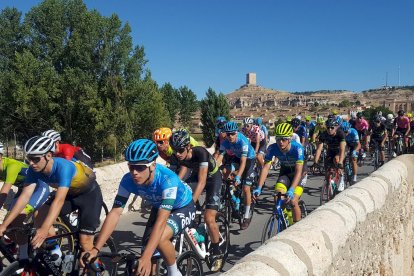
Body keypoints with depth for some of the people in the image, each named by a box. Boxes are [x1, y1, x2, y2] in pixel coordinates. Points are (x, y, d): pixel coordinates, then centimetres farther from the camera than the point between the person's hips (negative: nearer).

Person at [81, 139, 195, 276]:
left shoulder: (167, 179, -40)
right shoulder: (128, 180, -25)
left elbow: (161, 220, -45)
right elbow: (115, 213, -26)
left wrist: (146, 257, -52)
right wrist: (95, 249, -35)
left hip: (183, 208, -6)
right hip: (159, 207, 6)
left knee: (160, 239, -28)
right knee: (147, 245, -3)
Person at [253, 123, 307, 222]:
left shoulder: (297, 148, -34)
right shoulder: (272, 148, -24)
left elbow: (298, 171, -39)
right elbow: (266, 167, -26)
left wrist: (291, 190, -51)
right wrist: (259, 188, -37)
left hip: (300, 173, -3)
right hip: (285, 171, 3)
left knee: (293, 201, -18)